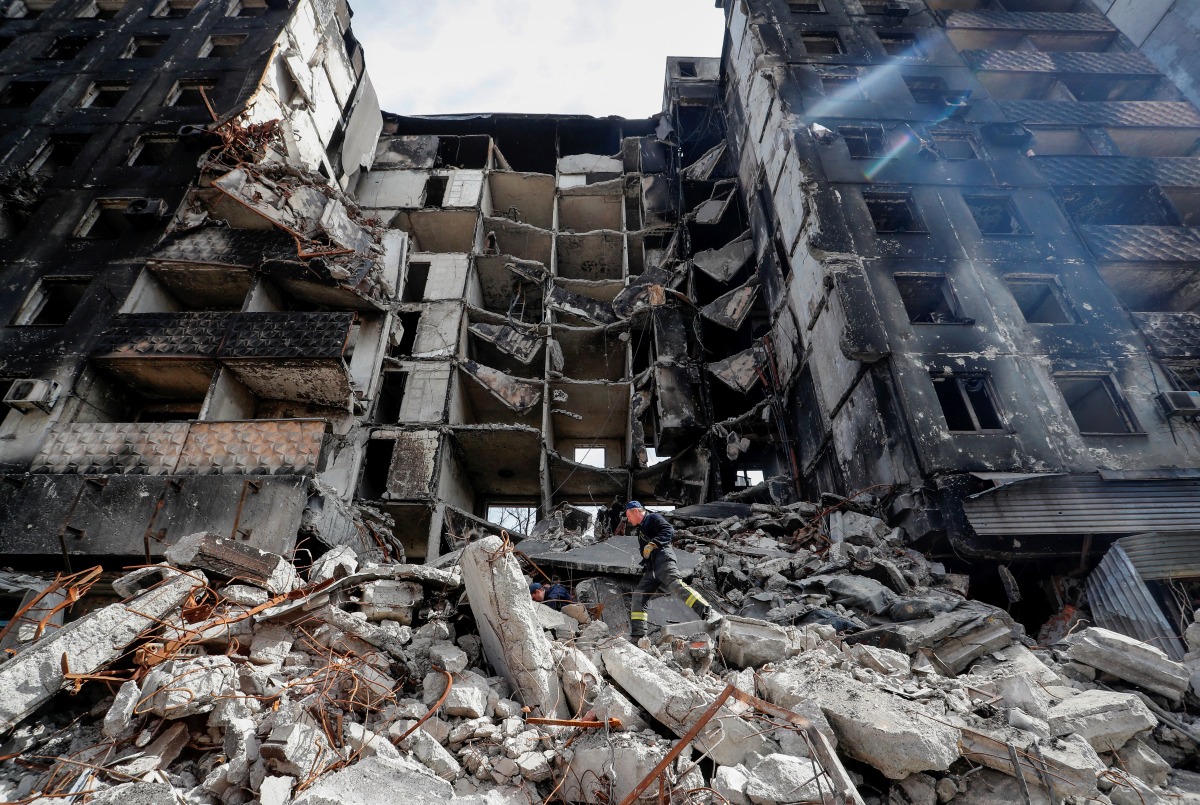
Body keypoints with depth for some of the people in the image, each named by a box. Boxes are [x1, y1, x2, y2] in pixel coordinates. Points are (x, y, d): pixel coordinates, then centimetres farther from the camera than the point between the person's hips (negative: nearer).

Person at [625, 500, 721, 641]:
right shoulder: (641, 528, 33)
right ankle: (637, 635, 5)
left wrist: (653, 544, -23)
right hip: (652, 568, 9)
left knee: (675, 585, -29)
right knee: (638, 595, 3)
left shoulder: (653, 518, 6)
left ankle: (709, 613, -38)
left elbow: (669, 530, -12)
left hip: (663, 558, -9)